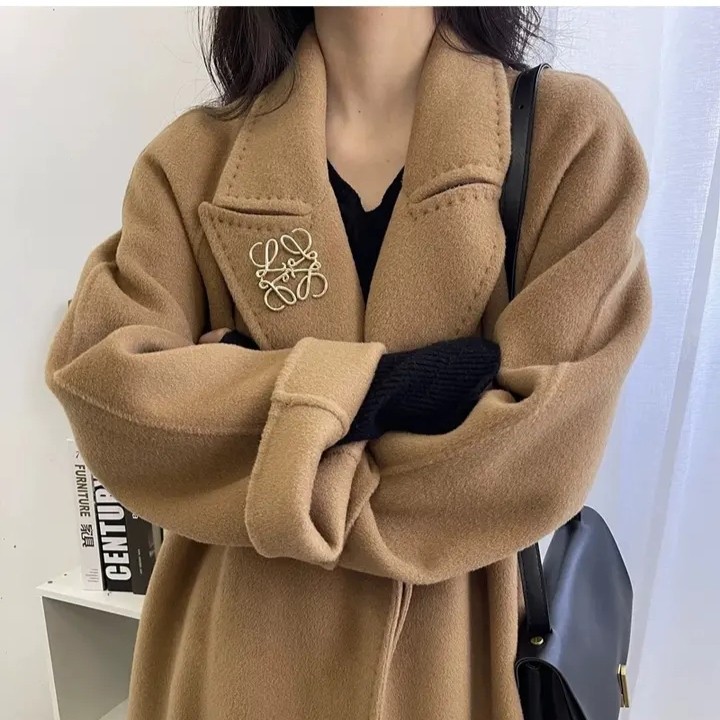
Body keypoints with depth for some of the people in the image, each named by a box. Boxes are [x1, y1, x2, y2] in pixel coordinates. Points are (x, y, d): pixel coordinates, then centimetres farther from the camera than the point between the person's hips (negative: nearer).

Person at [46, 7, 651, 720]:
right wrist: (347, 387, -22)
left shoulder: (570, 132, -10)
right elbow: (106, 395, -14)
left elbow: (546, 445, -18)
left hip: (453, 643, 0)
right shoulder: (193, 158, -3)